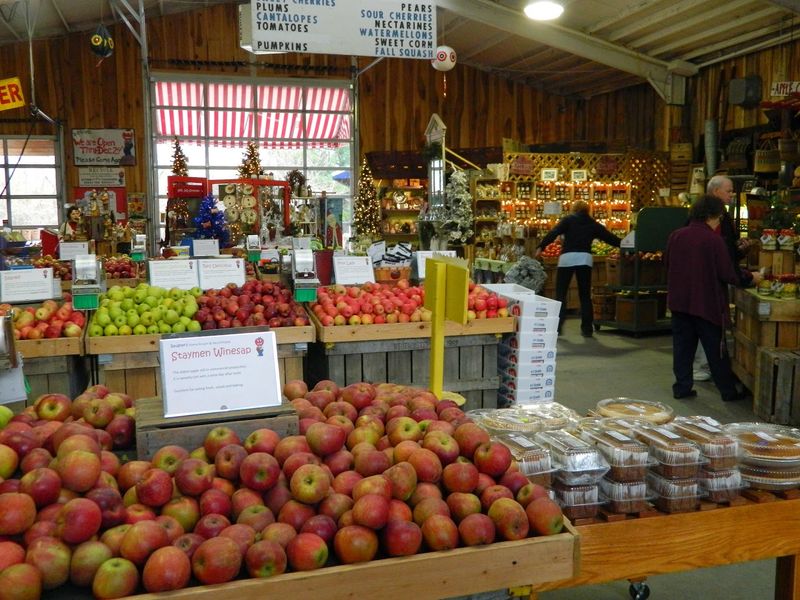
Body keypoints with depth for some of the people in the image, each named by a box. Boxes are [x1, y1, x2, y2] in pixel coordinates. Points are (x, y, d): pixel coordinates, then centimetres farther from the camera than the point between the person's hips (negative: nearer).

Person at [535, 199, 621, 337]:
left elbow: (554, 232, -5)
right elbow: (609, 237, 21)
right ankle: (587, 329, 11)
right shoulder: (593, 224, 17)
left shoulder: (568, 219, 9)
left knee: (561, 293, 4)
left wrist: (541, 246, -9)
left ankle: (557, 326, -2)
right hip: (585, 258, 3)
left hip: (567, 258, -2)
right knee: (585, 295, 11)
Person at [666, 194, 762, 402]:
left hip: (679, 301, 4)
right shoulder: (713, 239, -15)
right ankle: (728, 391, 18)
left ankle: (682, 387, 15)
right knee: (716, 351, 8)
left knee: (683, 346, 12)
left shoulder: (676, 236, -1)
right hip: (707, 304, -4)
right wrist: (750, 278, 4)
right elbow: (727, 274, -12)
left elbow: (667, 263, 13)